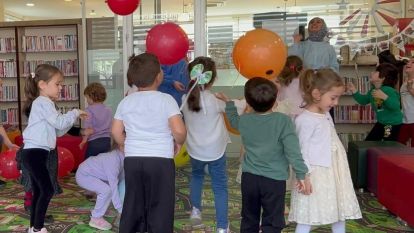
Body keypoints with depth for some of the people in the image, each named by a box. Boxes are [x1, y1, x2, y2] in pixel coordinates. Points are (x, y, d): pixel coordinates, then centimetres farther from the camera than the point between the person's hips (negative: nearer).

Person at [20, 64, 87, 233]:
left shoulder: (43, 103, 20)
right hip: (34, 153, -10)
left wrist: (72, 118, 8)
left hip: (35, 153, 10)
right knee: (47, 190, -7)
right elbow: (59, 123, -19)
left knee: (39, 191, 15)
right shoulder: (43, 102, -11)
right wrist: (75, 113, -6)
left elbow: (58, 131, 18)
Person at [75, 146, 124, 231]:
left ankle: (97, 212, 17)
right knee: (106, 190, -23)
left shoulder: (120, 157, -7)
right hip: (83, 175, -9)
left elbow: (120, 178, -1)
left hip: (92, 173, 10)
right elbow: (114, 187, -34)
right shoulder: (113, 160, -34)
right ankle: (96, 219, -8)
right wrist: (120, 210, -31)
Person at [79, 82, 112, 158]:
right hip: (107, 141, 5)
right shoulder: (109, 110, 7)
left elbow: (88, 130, -13)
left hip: (94, 142, -5)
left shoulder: (89, 110, -9)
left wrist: (84, 140, -2)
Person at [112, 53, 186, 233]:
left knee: (132, 207, 17)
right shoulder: (166, 100, -9)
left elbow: (116, 132, 7)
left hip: (132, 160, 4)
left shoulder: (125, 102, 5)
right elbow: (179, 131, -17)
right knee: (160, 208, 7)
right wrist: (178, 142, 3)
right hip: (161, 161, -4)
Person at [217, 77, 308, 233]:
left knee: (249, 220, 20)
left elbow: (234, 120, 21)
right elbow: (292, 151, -17)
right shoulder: (283, 121, -15)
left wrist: (228, 103, 35)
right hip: (274, 180, -4)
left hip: (249, 178, 4)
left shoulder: (244, 121, -3)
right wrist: (301, 174, -9)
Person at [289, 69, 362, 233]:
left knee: (340, 212, 18)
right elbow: (301, 150, -19)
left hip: (334, 172, 9)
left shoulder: (326, 115, 7)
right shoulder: (304, 120, -19)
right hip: (316, 174, -9)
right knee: (308, 216, 1)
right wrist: (304, 176, -20)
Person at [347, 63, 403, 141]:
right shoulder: (373, 90, 1)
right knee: (368, 142, 13)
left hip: (393, 124, -8)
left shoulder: (389, 90, -26)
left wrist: (385, 97, -48)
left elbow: (396, 106, -35)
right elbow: (364, 100, 14)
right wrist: (354, 91, 5)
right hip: (381, 122, 9)